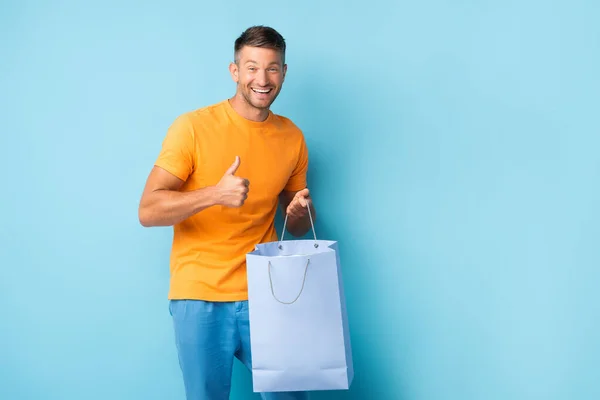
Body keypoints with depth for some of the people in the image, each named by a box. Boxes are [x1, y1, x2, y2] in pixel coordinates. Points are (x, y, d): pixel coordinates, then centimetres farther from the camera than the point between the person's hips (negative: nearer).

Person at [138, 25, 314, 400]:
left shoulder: (292, 137, 4)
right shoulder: (193, 127, -8)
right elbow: (148, 211, -12)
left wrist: (302, 211, -8)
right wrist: (215, 194, -27)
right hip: (199, 298, -3)